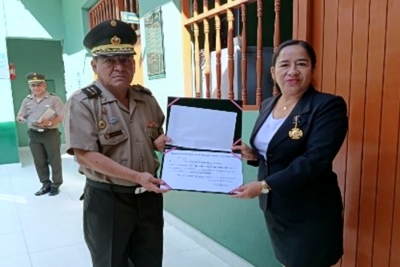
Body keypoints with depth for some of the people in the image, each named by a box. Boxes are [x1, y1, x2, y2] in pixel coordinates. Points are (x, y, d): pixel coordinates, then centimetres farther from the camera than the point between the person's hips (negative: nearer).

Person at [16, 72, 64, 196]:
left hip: (51, 133, -4)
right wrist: (20, 118, -11)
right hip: (34, 135, 5)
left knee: (54, 160, 3)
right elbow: (20, 116, 13)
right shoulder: (27, 100, 9)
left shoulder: (54, 98, -6)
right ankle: (46, 185, 23)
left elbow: (62, 116, -10)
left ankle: (56, 185, 16)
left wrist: (49, 123, -24)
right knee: (39, 161, 10)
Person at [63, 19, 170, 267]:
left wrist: (162, 141, -9)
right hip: (107, 199, -5)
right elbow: (86, 154, -20)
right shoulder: (82, 103, -13)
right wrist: (137, 176, -26)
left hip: (149, 196, 5)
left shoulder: (146, 98, 4)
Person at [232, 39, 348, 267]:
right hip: (274, 207, 7)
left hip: (311, 213, -6)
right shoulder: (267, 105, 6)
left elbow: (315, 160, -25)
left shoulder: (329, 106, -16)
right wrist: (252, 155, -5)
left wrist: (264, 185, -28)